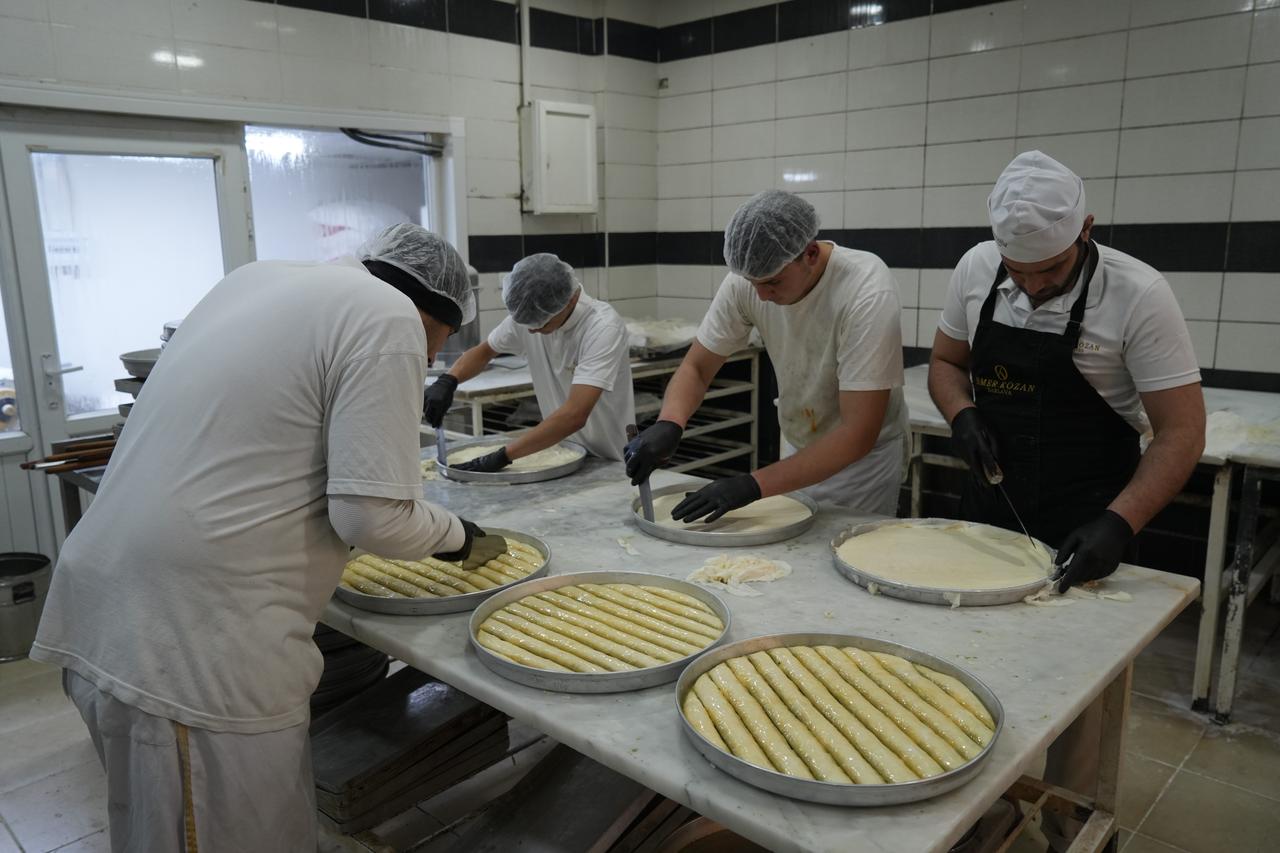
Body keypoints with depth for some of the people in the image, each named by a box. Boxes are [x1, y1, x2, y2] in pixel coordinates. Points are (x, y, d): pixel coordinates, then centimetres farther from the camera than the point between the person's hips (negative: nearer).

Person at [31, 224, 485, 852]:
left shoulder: (258, 277, 13)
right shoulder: (388, 319, -11)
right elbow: (373, 515, -16)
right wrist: (454, 535, 3)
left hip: (113, 613, 9)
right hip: (194, 638, -9)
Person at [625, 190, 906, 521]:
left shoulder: (867, 294, -32)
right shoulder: (746, 279, -19)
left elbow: (858, 434, -33)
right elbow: (696, 367, -9)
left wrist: (754, 485, -39)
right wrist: (668, 423, -31)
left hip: (862, 452, -4)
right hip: (797, 450, 5)